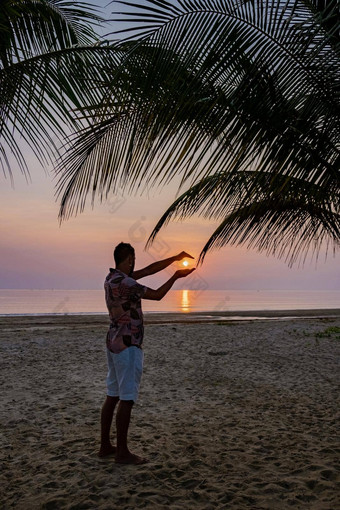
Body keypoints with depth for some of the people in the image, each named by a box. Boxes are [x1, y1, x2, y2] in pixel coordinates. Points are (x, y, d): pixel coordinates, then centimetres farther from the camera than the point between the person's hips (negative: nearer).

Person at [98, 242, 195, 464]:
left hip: (114, 343, 10)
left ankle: (105, 445, 22)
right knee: (127, 399, -2)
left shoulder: (113, 277, 10)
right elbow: (157, 295, -14)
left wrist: (175, 258, 12)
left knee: (113, 396, 14)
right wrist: (176, 276, -1)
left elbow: (149, 270, 13)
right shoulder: (124, 283, -20)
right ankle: (122, 452, 6)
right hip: (128, 345, -10)